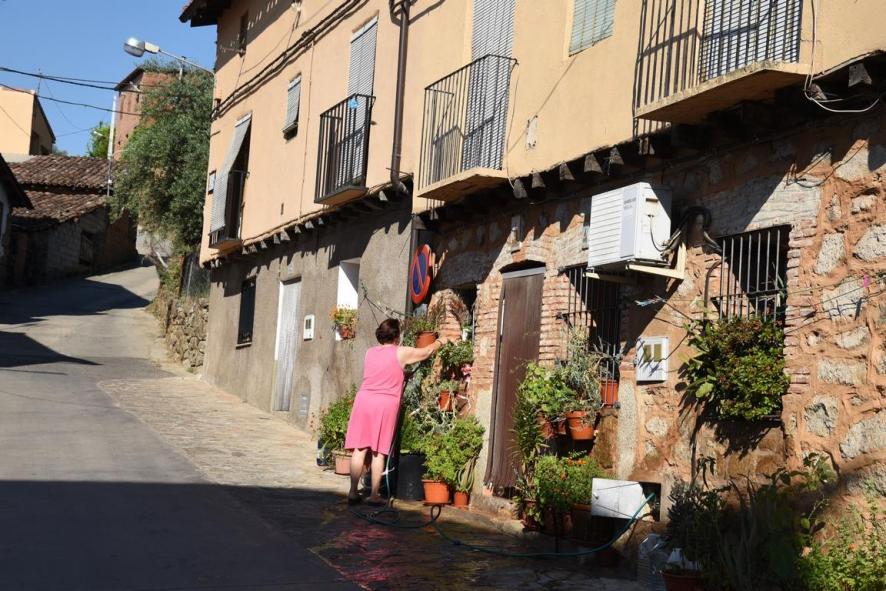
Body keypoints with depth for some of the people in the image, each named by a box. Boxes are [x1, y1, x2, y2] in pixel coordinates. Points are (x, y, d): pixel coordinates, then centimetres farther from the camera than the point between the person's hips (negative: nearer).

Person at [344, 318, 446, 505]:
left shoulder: (370, 352, 12)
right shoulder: (401, 353, 0)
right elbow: (427, 352, 16)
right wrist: (439, 342, 35)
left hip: (364, 400, 4)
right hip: (386, 405, -3)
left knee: (359, 449, 3)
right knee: (379, 452, 0)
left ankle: (353, 492, 3)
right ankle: (374, 495, 2)